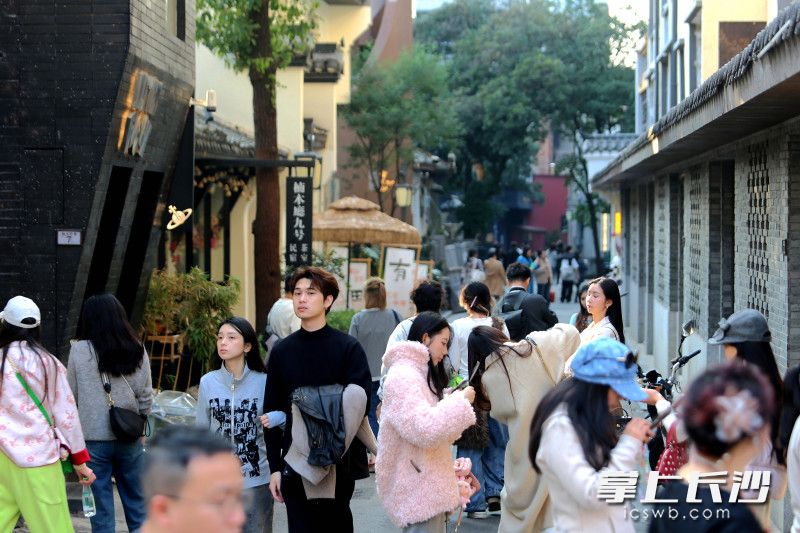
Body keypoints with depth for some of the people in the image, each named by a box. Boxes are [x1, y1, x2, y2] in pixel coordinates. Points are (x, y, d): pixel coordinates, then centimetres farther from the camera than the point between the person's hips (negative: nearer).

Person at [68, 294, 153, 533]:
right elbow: (146, 396, 2)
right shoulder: (136, 351, -1)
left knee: (101, 507, 4)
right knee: (136, 503, 14)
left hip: (94, 437, -2)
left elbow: (71, 395, -1)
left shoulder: (79, 350, -7)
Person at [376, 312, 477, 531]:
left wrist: (455, 400, 10)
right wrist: (460, 402, -17)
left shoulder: (419, 374, 19)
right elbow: (424, 430, -27)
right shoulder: (402, 377, -15)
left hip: (427, 484, 11)